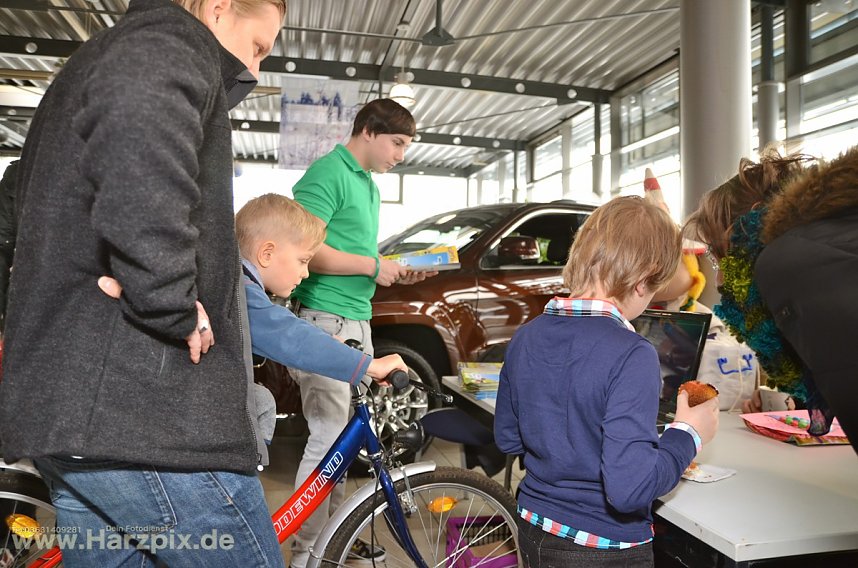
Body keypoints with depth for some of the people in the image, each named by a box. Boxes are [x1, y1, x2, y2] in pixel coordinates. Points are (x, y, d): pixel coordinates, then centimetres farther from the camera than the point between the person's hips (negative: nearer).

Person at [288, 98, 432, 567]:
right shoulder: (328, 173, -9)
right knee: (328, 437, -6)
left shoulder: (369, 186, 19)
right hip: (326, 321, -9)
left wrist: (396, 274, 9)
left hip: (358, 321, 9)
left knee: (351, 435, 14)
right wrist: (373, 265, -13)